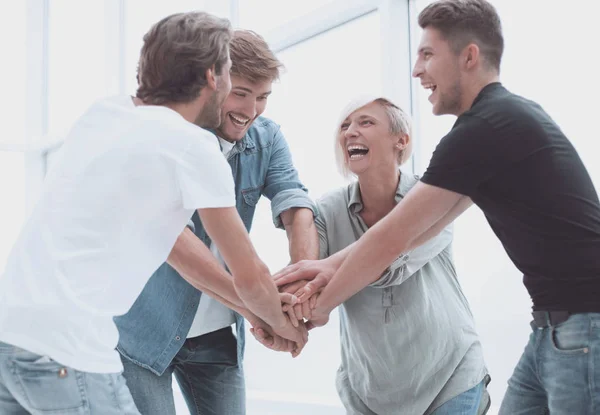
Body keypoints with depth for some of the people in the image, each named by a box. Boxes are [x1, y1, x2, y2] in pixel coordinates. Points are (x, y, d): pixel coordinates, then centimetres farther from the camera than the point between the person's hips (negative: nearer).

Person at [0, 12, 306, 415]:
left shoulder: (102, 114, 13)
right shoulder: (194, 146, -7)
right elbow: (249, 277, 0)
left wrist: (251, 305, 29)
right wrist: (282, 324, 22)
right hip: (63, 351, -7)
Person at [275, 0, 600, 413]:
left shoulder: (484, 129, -16)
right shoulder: (507, 117, 14)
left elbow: (393, 238, -12)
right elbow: (424, 226, 15)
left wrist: (319, 307, 1)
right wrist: (334, 265, 11)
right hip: (558, 324, 9)